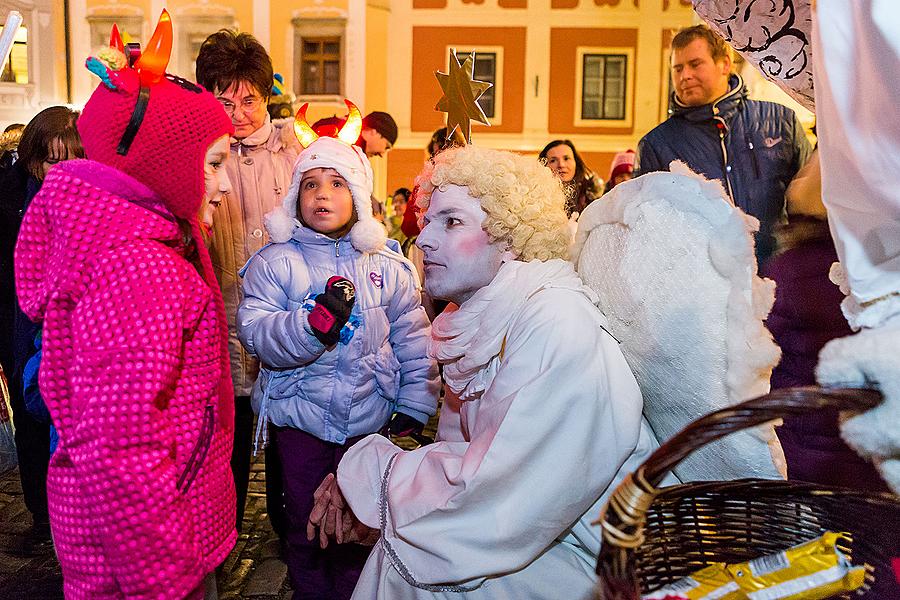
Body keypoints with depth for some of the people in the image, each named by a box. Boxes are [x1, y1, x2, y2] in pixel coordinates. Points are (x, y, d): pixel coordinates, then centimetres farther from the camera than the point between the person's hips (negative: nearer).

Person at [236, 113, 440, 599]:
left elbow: (413, 340, 5)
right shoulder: (275, 262, -6)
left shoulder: (387, 265, 1)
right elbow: (255, 333, -17)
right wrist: (313, 324, -33)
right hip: (299, 417, -1)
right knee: (306, 522, 14)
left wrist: (415, 405, 3)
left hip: (371, 417, 1)